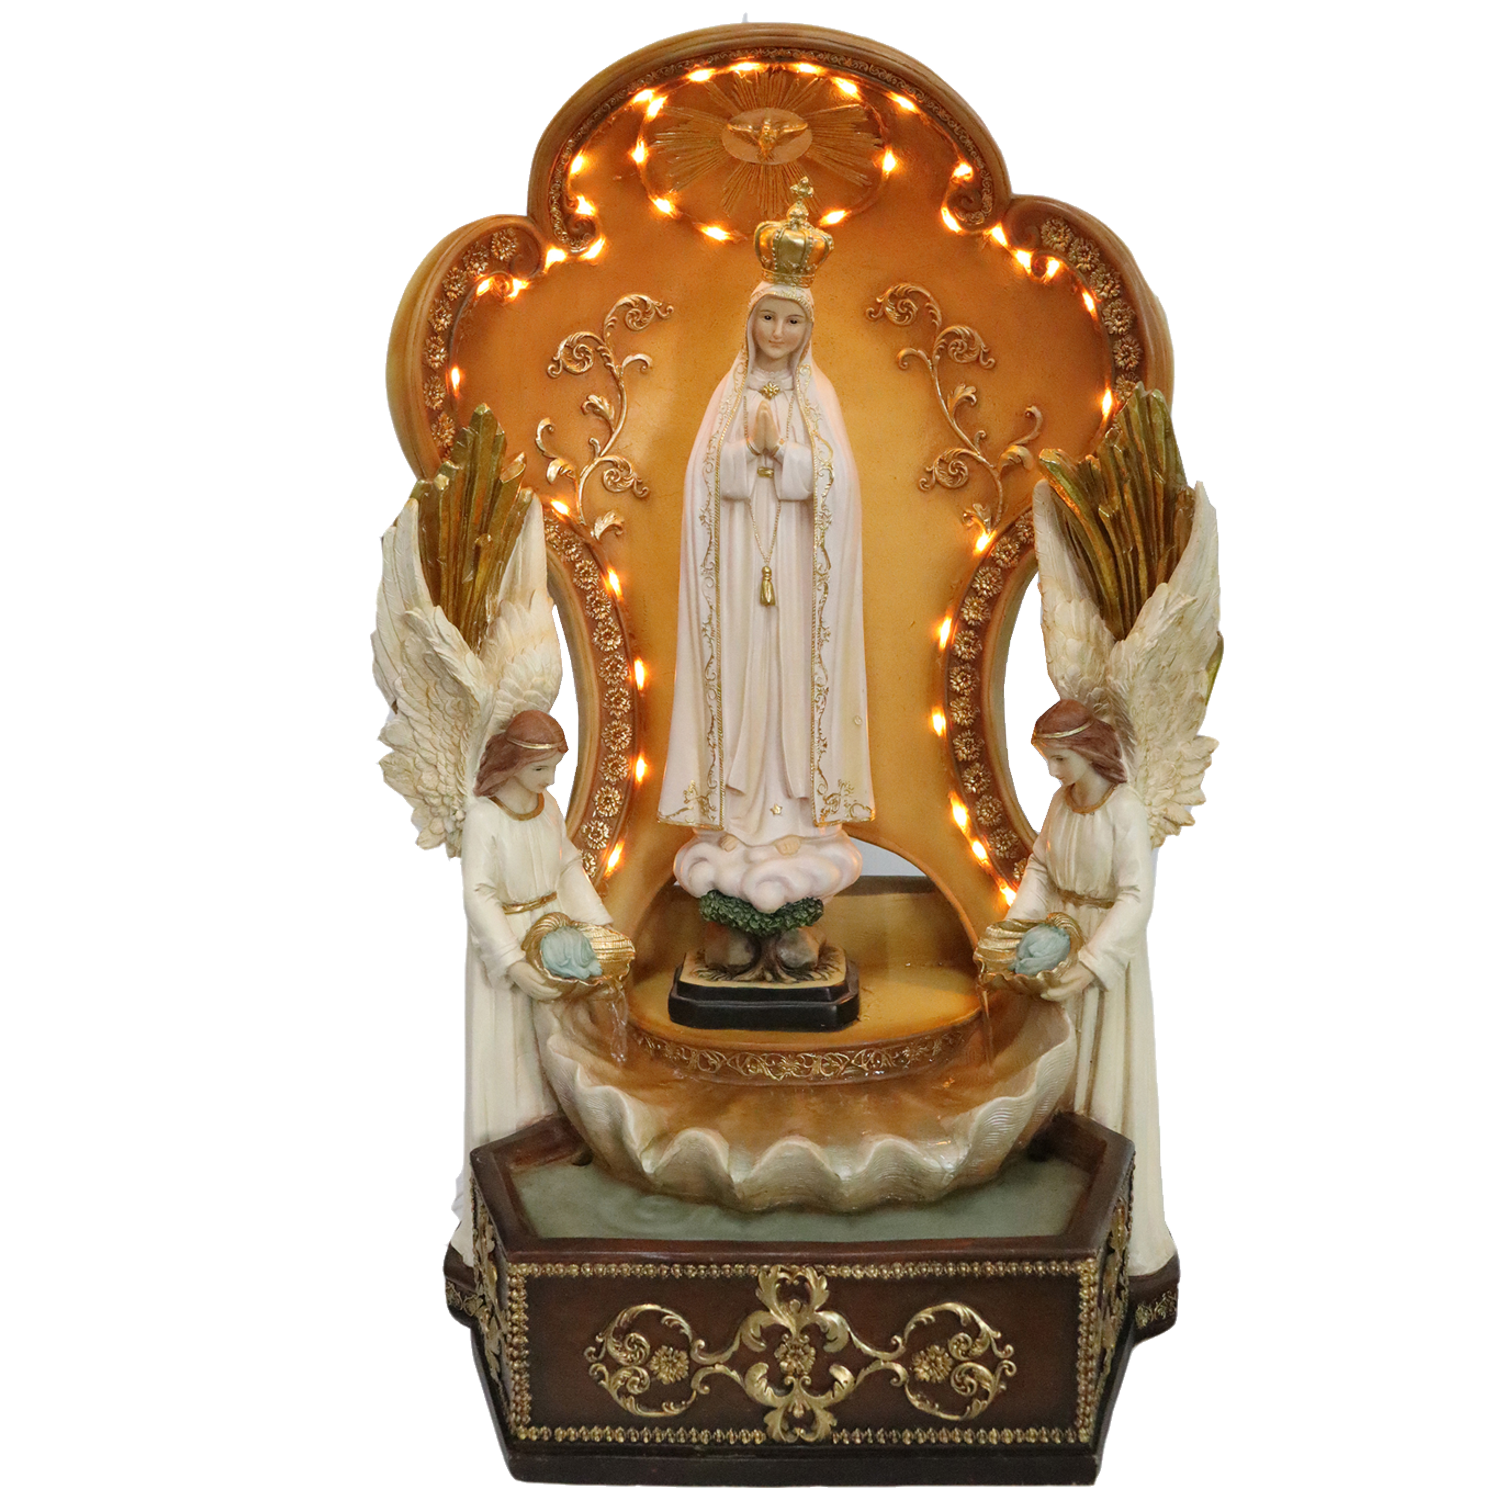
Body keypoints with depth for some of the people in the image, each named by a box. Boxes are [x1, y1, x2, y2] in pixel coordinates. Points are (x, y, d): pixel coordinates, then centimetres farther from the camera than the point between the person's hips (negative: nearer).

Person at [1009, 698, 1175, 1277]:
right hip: (1063, 945, 7)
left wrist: (1091, 964, -34)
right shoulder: (1061, 801, 1)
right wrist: (1014, 930, -5)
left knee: (1113, 1085, 0)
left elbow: (1136, 898, -25)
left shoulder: (1125, 810, -20)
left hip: (1112, 949, -6)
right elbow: (1040, 869, 7)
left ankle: (1130, 1226, 13)